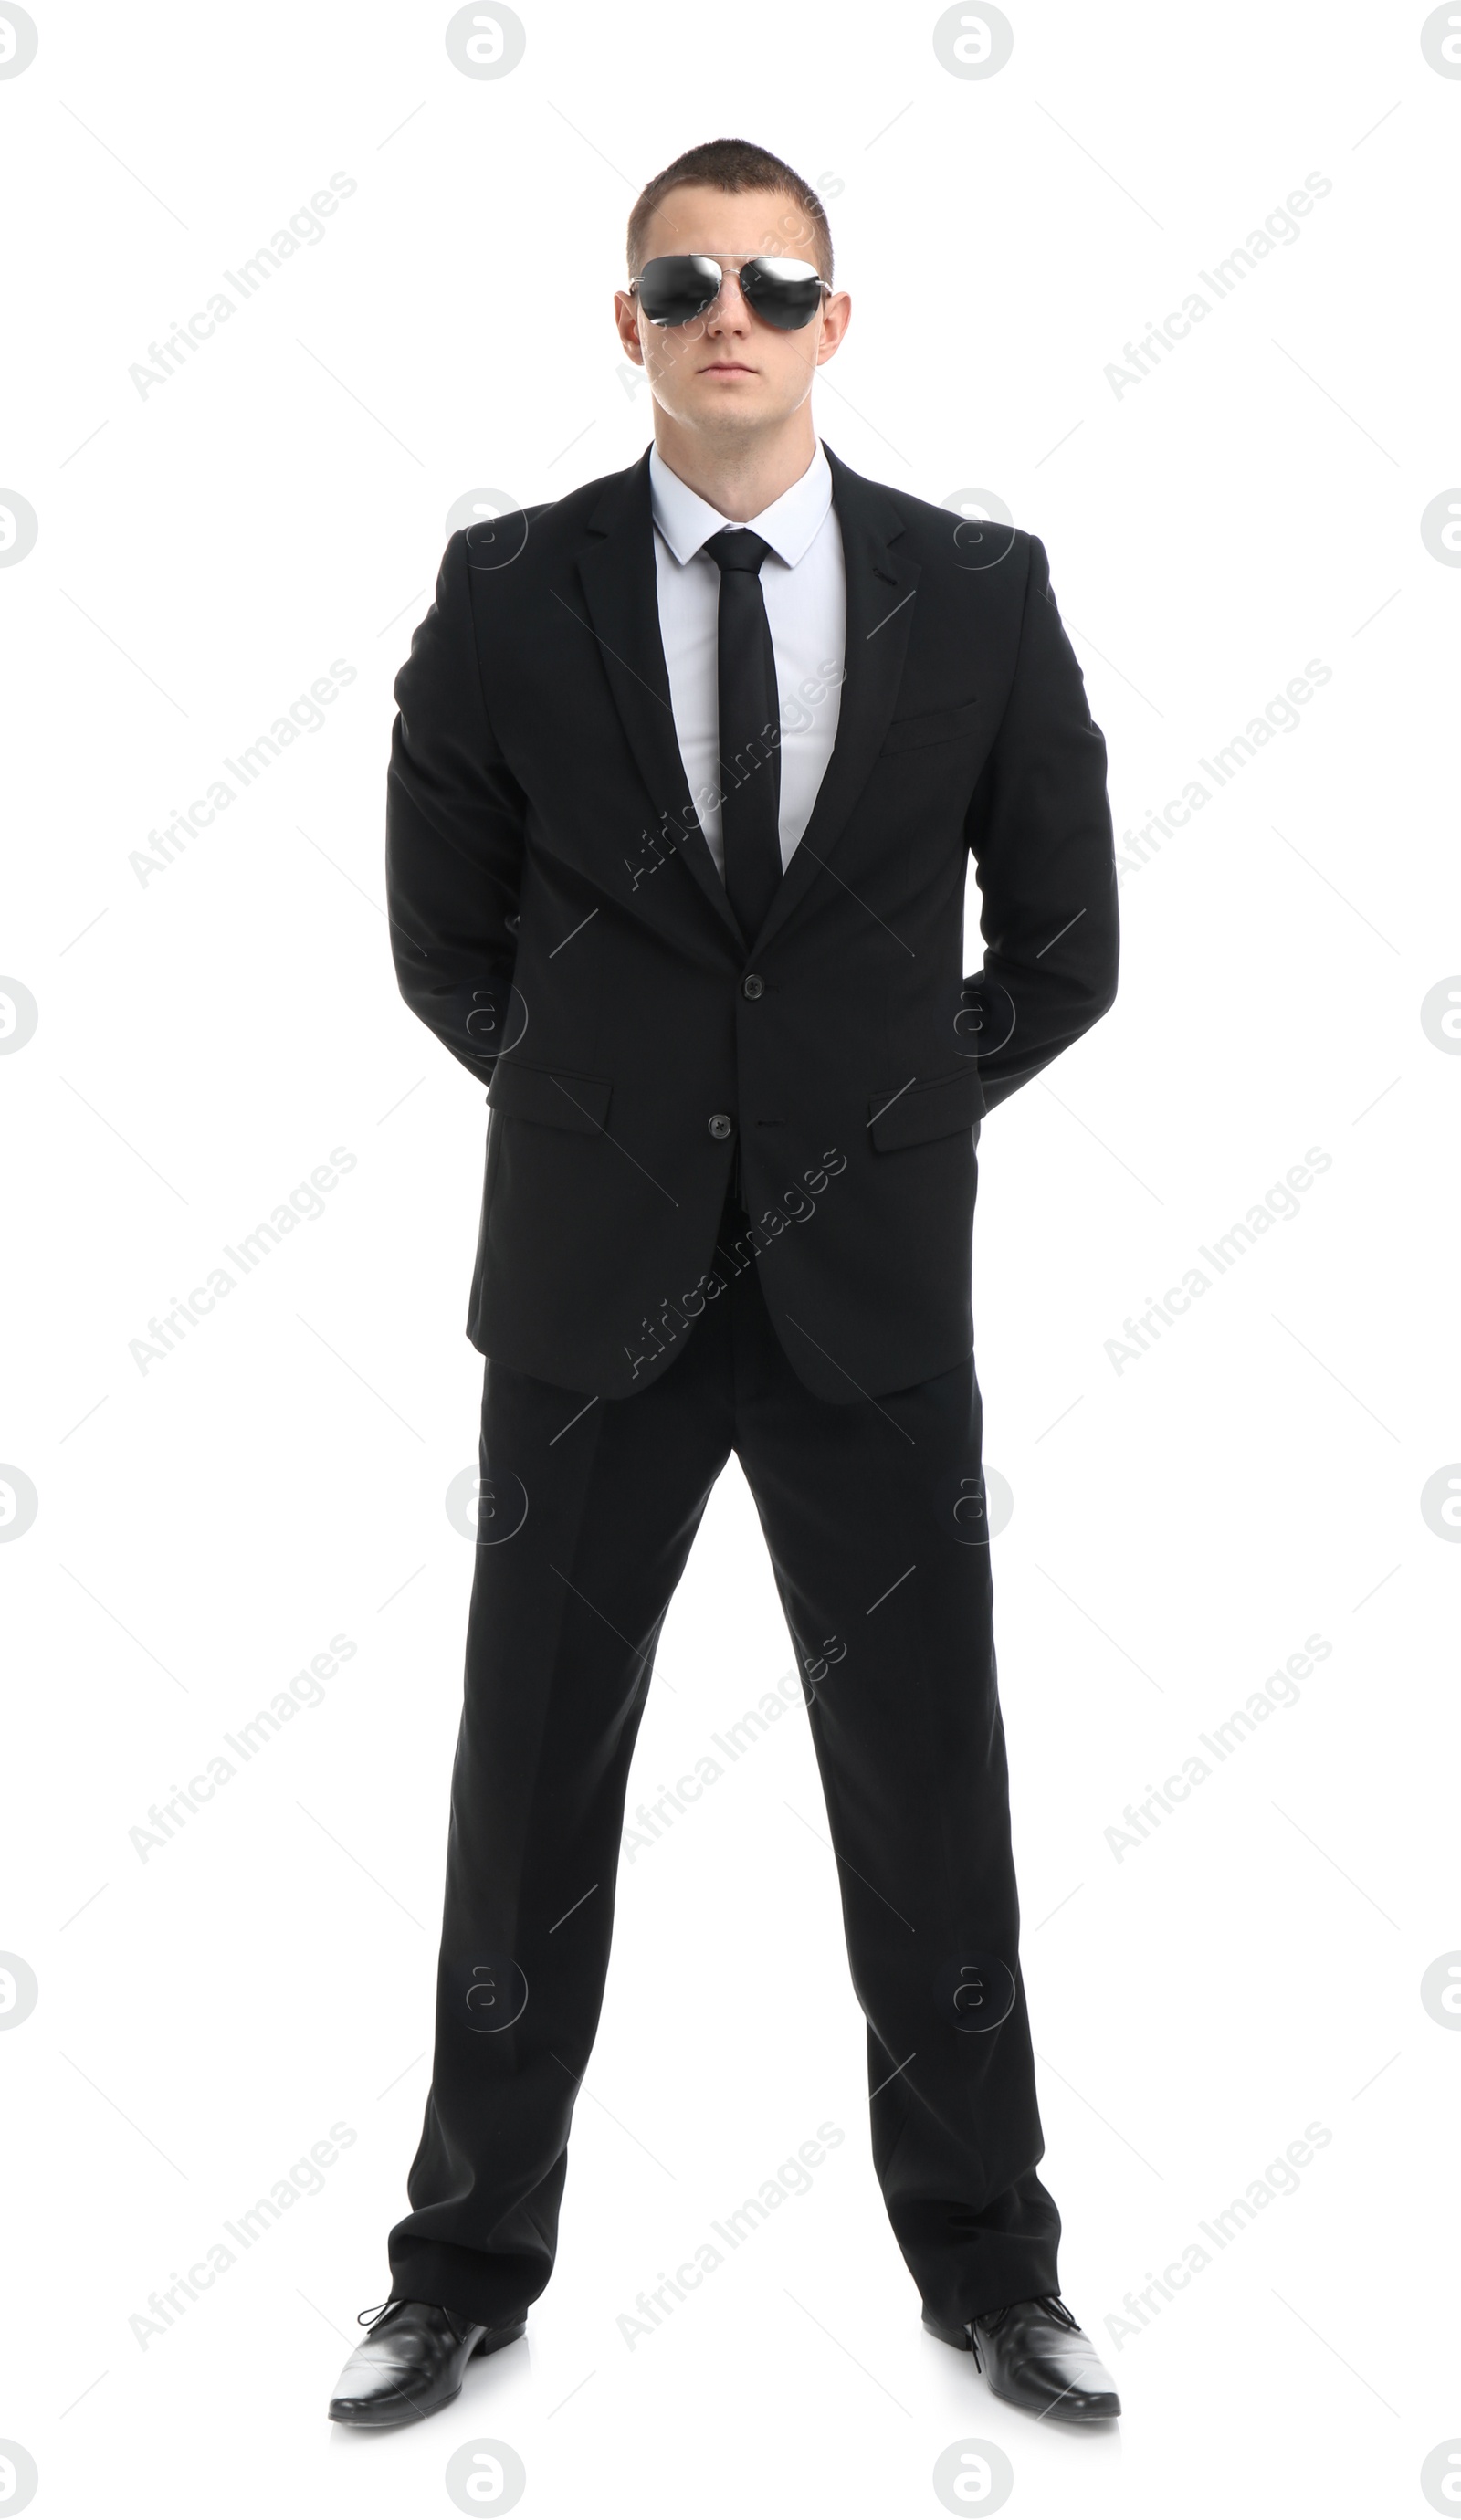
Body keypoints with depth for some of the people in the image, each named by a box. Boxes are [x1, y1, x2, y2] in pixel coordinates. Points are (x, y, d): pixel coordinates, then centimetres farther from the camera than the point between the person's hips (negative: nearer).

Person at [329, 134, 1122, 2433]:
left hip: (873, 1282, 0)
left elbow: (1061, 947, 8)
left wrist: (880, 1122, 9)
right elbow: (447, 941, 9)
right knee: (530, 1786, 9)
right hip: (592, 1287, 0)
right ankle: (472, 2262, 28)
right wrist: (608, 1118, 10)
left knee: (929, 1789, 9)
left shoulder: (980, 594, -1)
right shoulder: (507, 591, -1)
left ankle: (985, 2262, 28)